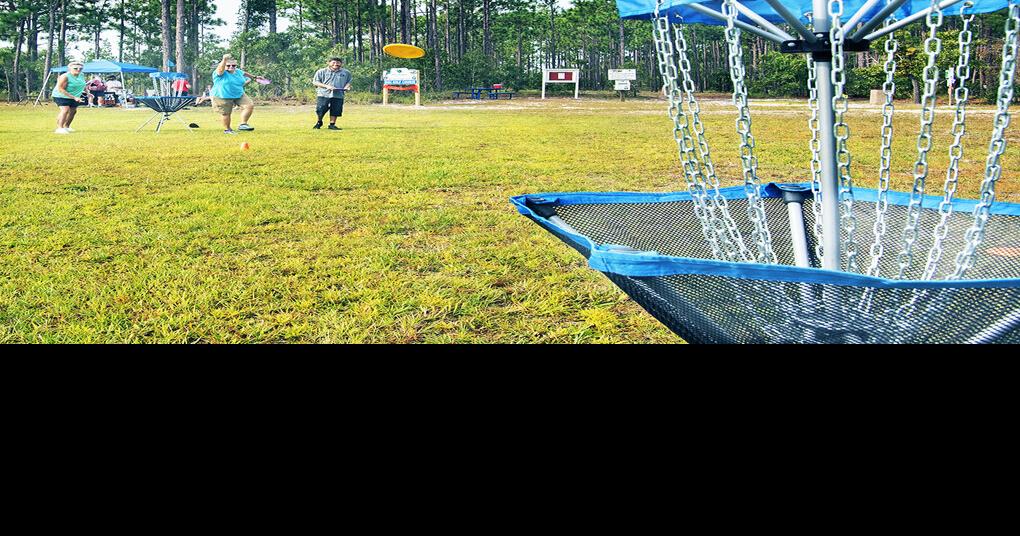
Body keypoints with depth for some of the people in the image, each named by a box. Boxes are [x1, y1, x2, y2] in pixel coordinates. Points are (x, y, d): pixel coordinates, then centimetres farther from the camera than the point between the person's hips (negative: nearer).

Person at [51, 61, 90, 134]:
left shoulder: (82, 76, -2)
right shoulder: (65, 77, -25)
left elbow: (83, 85, 19)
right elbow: (60, 89, -29)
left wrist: (87, 93, 4)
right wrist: (74, 97, -33)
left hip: (74, 97, 8)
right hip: (61, 96, -8)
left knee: (73, 111, 13)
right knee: (65, 110, -23)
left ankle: (66, 126, 33)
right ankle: (60, 128, -26)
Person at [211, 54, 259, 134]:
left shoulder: (238, 72, 8)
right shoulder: (221, 73, -13)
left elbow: (245, 74, 27)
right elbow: (220, 69, -35)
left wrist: (254, 77, 40)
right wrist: (224, 60, -50)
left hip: (239, 95, 6)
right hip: (222, 97, -6)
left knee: (250, 105, -8)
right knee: (226, 114, 1)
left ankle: (243, 124, -6)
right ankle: (227, 129, 22)